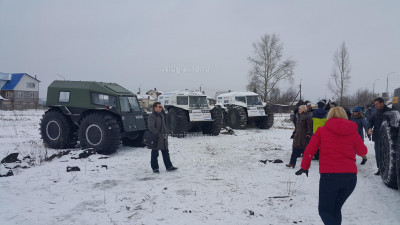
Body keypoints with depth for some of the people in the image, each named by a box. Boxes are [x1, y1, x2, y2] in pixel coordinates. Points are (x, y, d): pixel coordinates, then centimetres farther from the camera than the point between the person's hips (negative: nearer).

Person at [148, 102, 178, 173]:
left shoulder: (161, 115, 15)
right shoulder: (152, 116, -12)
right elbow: (151, 127, -20)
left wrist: (166, 133, 14)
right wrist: (157, 134, -20)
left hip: (163, 138, 8)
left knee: (166, 152, 10)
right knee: (155, 154, 4)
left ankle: (169, 166, 16)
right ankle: (155, 168, 14)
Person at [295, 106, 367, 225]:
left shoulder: (321, 130, 1)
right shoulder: (352, 131, 6)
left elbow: (310, 150, -1)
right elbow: (363, 152, 16)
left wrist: (304, 167, 11)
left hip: (329, 176, -3)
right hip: (350, 176, 3)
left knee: (324, 210, 8)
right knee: (336, 209, 21)